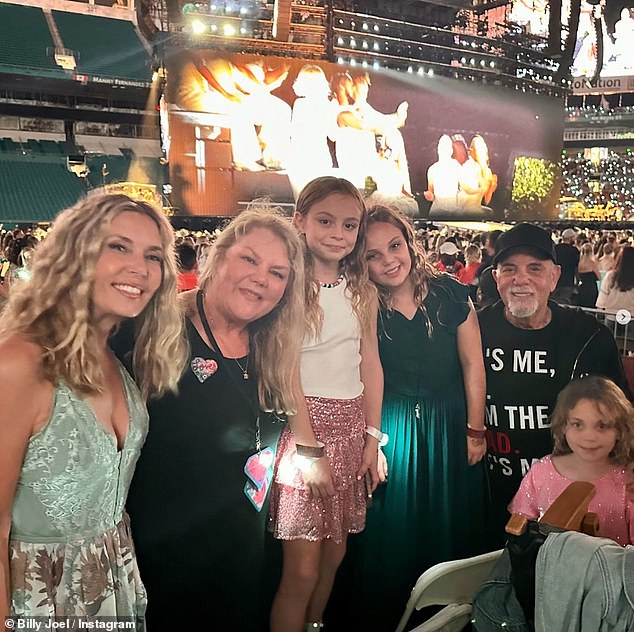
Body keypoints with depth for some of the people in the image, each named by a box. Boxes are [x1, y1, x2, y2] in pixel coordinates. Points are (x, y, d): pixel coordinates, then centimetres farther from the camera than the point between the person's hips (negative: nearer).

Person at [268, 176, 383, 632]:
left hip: (352, 424, 6)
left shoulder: (363, 292, 9)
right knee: (303, 568, -2)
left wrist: (373, 436, 4)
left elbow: (371, 365, 9)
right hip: (301, 422, -5)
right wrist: (310, 447, -15)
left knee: (335, 554, 15)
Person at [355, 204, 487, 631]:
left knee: (449, 531, 16)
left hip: (448, 426, 1)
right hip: (391, 429, -1)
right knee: (391, 534, 12)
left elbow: (472, 364, -4)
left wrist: (476, 430, -3)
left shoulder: (450, 294, -9)